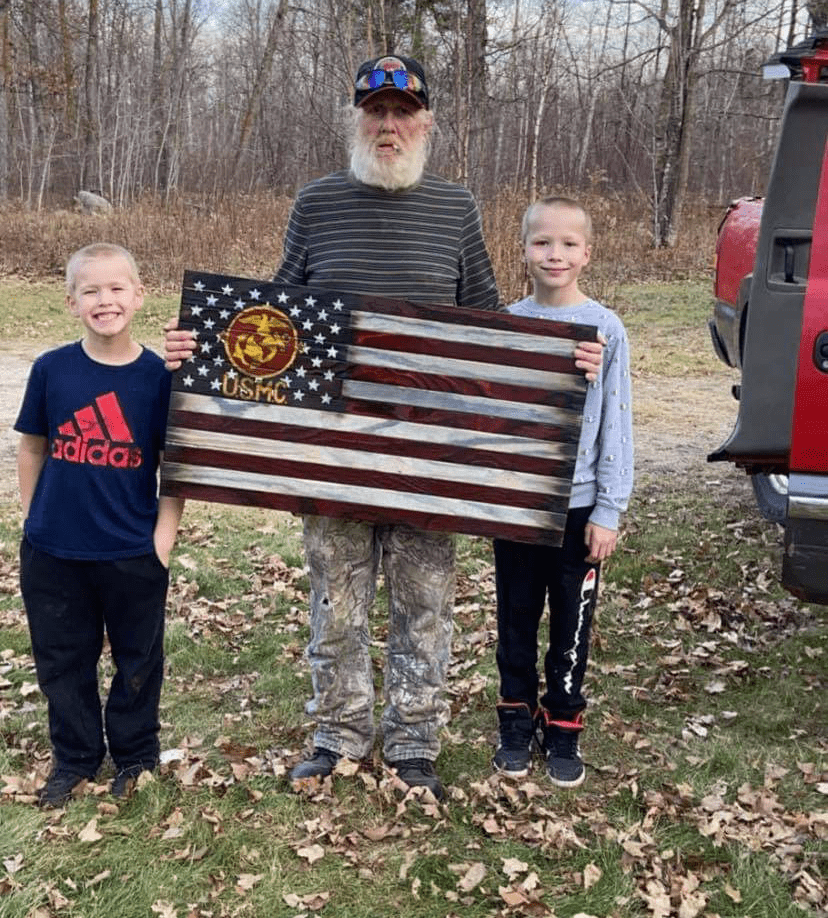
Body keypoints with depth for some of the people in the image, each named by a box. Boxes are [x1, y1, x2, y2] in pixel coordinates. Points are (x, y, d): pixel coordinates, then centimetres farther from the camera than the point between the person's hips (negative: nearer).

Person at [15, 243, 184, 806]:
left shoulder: (158, 375, -9)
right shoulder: (51, 369, -5)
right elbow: (31, 449, 7)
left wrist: (163, 539, -8)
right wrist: (34, 520, 5)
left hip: (134, 553, -1)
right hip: (54, 550, 2)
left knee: (138, 659, 13)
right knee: (62, 659, 15)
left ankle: (136, 757, 35)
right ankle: (75, 759, 35)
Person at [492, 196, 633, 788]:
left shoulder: (606, 329, -5)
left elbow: (616, 425, -4)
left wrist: (609, 511, -6)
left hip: (579, 506, -2)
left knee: (571, 626, 9)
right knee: (516, 619, 13)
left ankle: (564, 731, 26)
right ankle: (517, 725, 29)